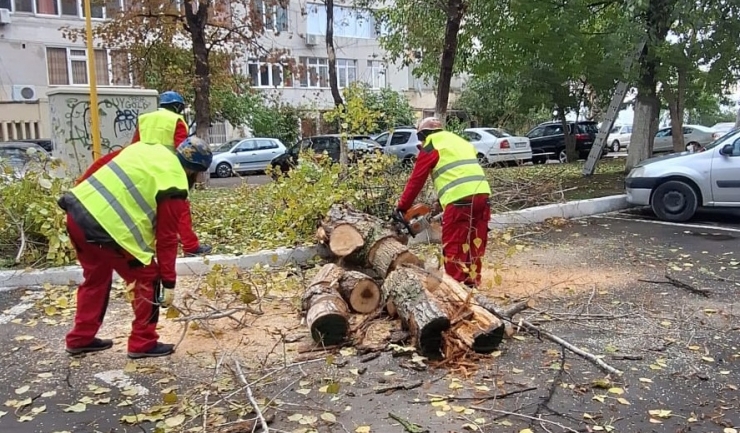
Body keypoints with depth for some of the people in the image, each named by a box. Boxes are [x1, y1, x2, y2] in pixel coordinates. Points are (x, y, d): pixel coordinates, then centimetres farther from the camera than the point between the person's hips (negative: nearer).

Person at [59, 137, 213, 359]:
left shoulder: (146, 148, 15)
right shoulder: (174, 188, -6)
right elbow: (167, 239, -4)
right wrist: (169, 283, 4)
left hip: (77, 210, 9)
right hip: (105, 226, -9)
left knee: (96, 277, 27)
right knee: (148, 280, 7)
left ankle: (81, 339, 37)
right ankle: (143, 343, 15)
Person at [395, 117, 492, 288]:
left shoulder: (430, 147, 6)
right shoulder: (460, 141, 27)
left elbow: (416, 180, 6)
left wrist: (402, 208, 15)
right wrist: (443, 198, 33)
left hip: (460, 199, -8)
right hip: (482, 194, 8)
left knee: (453, 246, 2)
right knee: (475, 244, 14)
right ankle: (472, 283, 21)